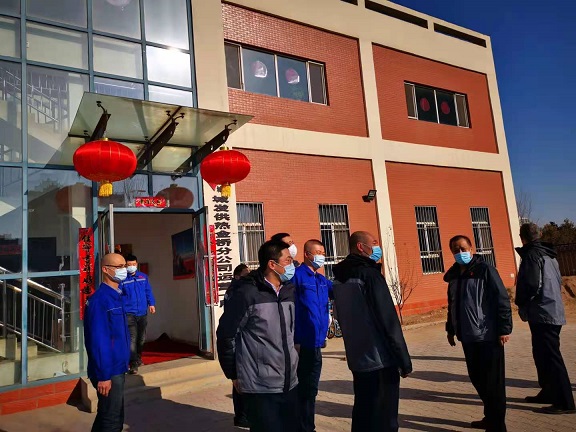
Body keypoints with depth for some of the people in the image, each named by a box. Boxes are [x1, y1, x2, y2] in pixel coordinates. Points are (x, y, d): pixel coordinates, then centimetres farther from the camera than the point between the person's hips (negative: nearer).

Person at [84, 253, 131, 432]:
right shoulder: (99, 300, -20)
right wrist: (103, 375, -22)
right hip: (108, 372, -9)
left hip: (118, 368, 9)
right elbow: (98, 340, -23)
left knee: (110, 417, 20)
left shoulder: (118, 296, 9)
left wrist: (124, 363, 16)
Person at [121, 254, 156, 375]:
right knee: (132, 339, -11)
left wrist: (151, 304, 0)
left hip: (143, 312, 5)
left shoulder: (143, 277, 6)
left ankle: (138, 357, 37)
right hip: (129, 314, -5)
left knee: (141, 338, 16)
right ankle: (133, 364, -7)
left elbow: (148, 291, 10)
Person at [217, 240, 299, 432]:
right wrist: (233, 374, -2)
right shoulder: (247, 293, -14)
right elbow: (226, 335, -9)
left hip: (290, 384, 6)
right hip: (260, 387, -6)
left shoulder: (290, 291, 6)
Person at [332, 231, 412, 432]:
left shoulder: (340, 278, 10)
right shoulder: (369, 274, -15)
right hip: (380, 360, -8)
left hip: (357, 359, 8)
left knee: (363, 411, 19)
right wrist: (404, 360, -12)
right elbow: (389, 321, -18)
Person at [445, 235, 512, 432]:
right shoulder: (454, 275, 10)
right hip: (467, 337, 7)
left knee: (492, 382, 1)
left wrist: (504, 329, -15)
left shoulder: (484, 269, -9)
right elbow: (452, 305, 18)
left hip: (488, 336, -7)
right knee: (477, 378, 15)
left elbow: (502, 300, -12)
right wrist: (450, 329, 19)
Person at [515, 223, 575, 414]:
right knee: (543, 355, 18)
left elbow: (531, 284, -22)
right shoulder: (549, 255, 15)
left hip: (542, 314, -10)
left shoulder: (531, 255, -14)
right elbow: (558, 281, 21)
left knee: (550, 357, -5)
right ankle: (548, 392, 27)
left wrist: (521, 304, -4)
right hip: (554, 311, 10)